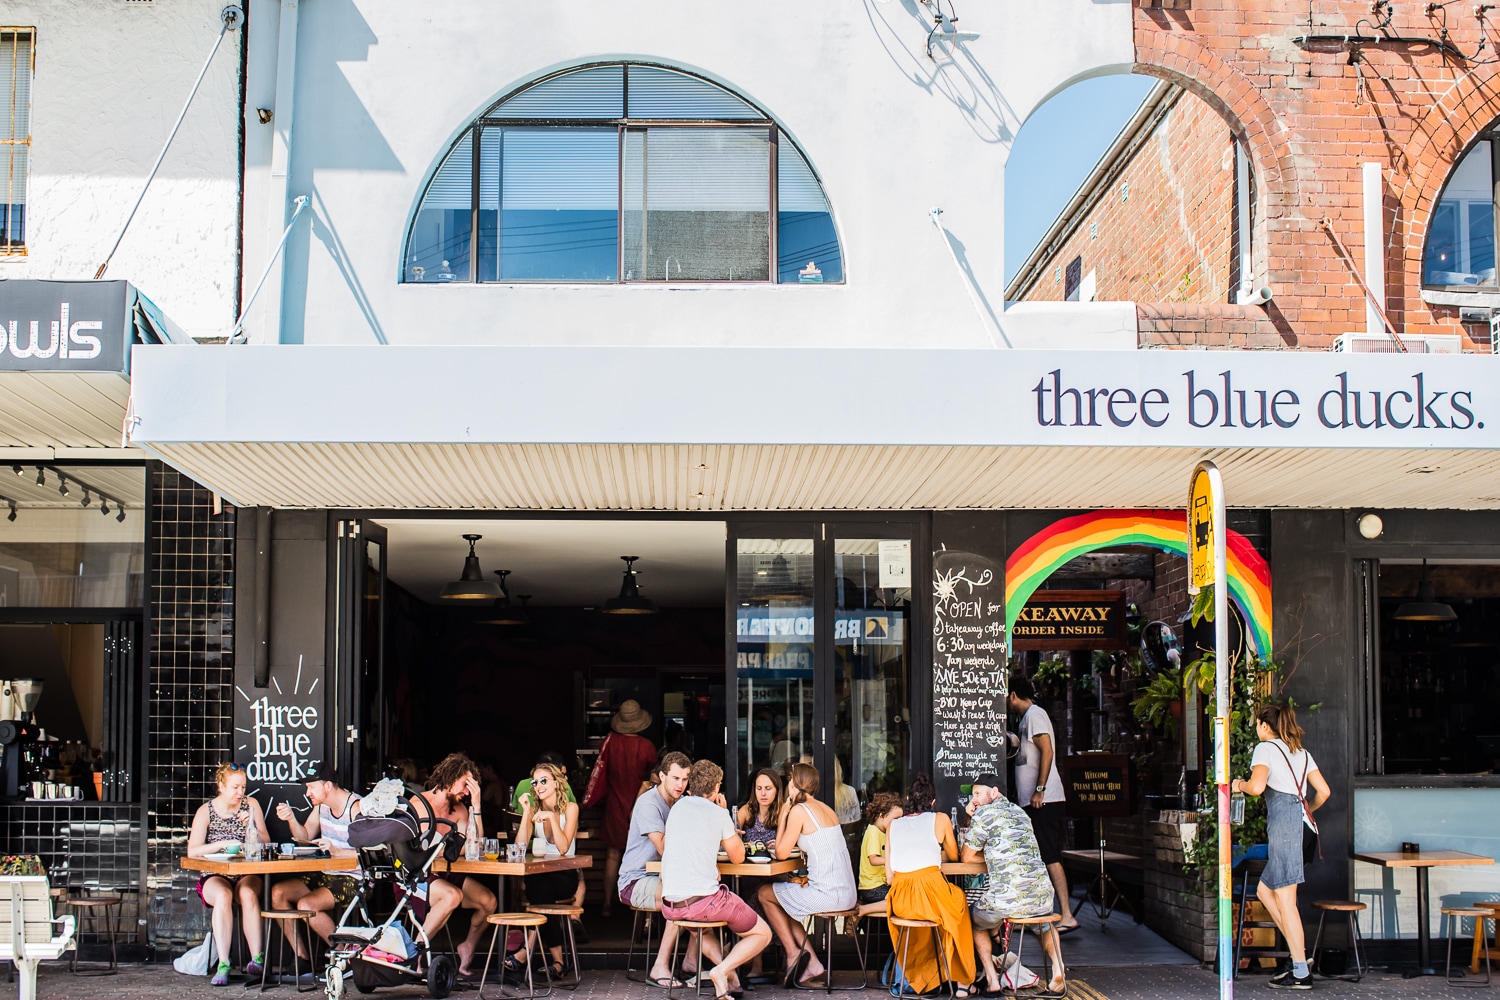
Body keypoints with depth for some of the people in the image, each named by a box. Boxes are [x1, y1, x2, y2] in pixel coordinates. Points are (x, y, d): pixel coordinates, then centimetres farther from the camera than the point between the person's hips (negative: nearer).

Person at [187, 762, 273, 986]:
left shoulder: (251, 805, 9)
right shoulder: (206, 812, 3)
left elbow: (266, 843, 8)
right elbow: (192, 851, -8)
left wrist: (251, 828, -11)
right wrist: (223, 844, -22)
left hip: (246, 874, 1)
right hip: (215, 876, -1)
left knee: (248, 893, -34)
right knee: (223, 896, -36)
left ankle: (257, 958, -34)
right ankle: (223, 964, -36)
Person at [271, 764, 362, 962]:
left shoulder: (355, 807, -18)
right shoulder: (321, 805, 7)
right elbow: (305, 837, 13)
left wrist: (335, 850, -33)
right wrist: (291, 819, -4)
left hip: (353, 879, -9)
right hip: (326, 875, 9)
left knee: (306, 905, -27)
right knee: (278, 892, -5)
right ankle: (302, 956, 0)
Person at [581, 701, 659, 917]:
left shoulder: (610, 742, -9)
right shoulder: (646, 746, -11)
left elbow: (600, 770, 4)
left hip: (615, 805, 1)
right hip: (640, 807, -1)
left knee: (613, 855, 7)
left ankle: (608, 903, 8)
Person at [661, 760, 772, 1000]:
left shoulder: (679, 806, 13)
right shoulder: (719, 814, -2)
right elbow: (738, 857, 11)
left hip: (669, 906, 5)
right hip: (704, 900, -5)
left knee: (694, 921, 41)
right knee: (762, 934, 14)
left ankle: (719, 961, 14)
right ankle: (723, 969, -10)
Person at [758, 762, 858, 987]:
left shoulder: (799, 810, -10)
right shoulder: (826, 809, 14)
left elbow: (781, 853, -5)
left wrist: (783, 815, 3)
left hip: (826, 893, -8)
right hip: (847, 893, 8)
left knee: (765, 894, 14)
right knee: (784, 901, 26)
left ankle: (793, 952, 15)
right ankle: (811, 962, 17)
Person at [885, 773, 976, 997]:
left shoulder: (893, 825, 16)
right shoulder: (940, 819, 10)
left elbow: (889, 877, 12)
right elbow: (954, 855, 26)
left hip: (900, 901, 3)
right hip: (932, 893, -3)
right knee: (959, 899, 29)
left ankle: (921, 978, 36)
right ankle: (961, 980, 30)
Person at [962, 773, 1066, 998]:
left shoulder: (984, 814, -1)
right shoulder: (1020, 812, 20)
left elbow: (968, 857, 6)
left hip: (1007, 899, -5)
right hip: (1042, 895, 5)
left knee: (976, 920, 27)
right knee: (1046, 923, 39)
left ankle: (992, 980, 16)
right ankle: (1058, 973, 17)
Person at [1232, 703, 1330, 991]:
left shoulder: (1265, 748, -1)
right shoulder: (1302, 752, 21)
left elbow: (1257, 786, -17)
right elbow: (1324, 791, 15)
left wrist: (1239, 785, 4)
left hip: (1282, 819, -8)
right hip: (1300, 822, 8)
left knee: (1285, 899, -5)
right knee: (1265, 890, 17)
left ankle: (1301, 973, -4)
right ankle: (1299, 947, 10)